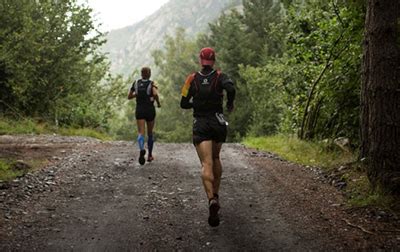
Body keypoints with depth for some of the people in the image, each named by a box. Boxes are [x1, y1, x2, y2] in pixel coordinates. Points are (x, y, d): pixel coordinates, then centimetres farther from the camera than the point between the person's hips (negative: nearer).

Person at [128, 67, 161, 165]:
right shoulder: (152, 84, -5)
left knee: (141, 133, -9)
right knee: (150, 133, 16)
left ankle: (142, 149, -39)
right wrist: (158, 103, -8)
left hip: (139, 110, 1)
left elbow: (129, 96, 9)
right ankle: (150, 155, 25)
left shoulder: (136, 83, 3)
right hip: (150, 110, -1)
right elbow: (155, 94, -24)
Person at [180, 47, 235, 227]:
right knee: (215, 158, 24)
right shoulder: (220, 77, -1)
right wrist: (230, 104, -3)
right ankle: (215, 194, 29)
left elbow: (184, 104, 3)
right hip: (218, 122, 1)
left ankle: (212, 200, -31)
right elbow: (231, 89, -22)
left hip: (200, 124, -1)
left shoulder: (192, 79, 2)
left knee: (206, 164, -10)